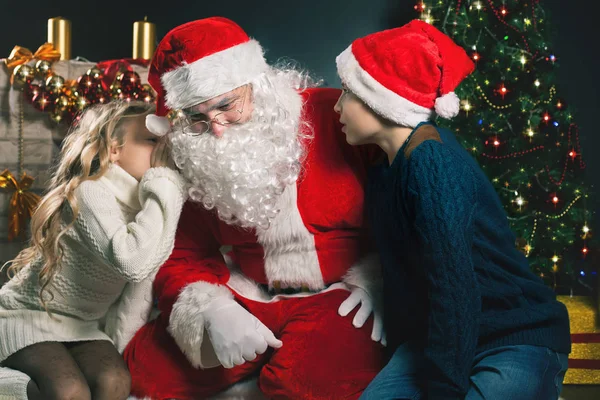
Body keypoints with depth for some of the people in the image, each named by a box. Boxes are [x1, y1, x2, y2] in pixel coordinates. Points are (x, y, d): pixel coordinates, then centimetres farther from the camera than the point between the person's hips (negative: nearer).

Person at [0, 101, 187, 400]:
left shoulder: (146, 202, 0)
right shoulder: (90, 192, -25)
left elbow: (144, 281, 5)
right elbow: (132, 261, -43)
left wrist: (123, 348, -2)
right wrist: (165, 187, -34)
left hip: (81, 324, 6)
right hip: (27, 314, -6)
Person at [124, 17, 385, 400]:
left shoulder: (335, 115, -15)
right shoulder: (200, 159, -1)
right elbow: (185, 256, 4)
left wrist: (376, 279, -15)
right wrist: (213, 309, -16)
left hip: (341, 294, -4)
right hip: (249, 295, 5)